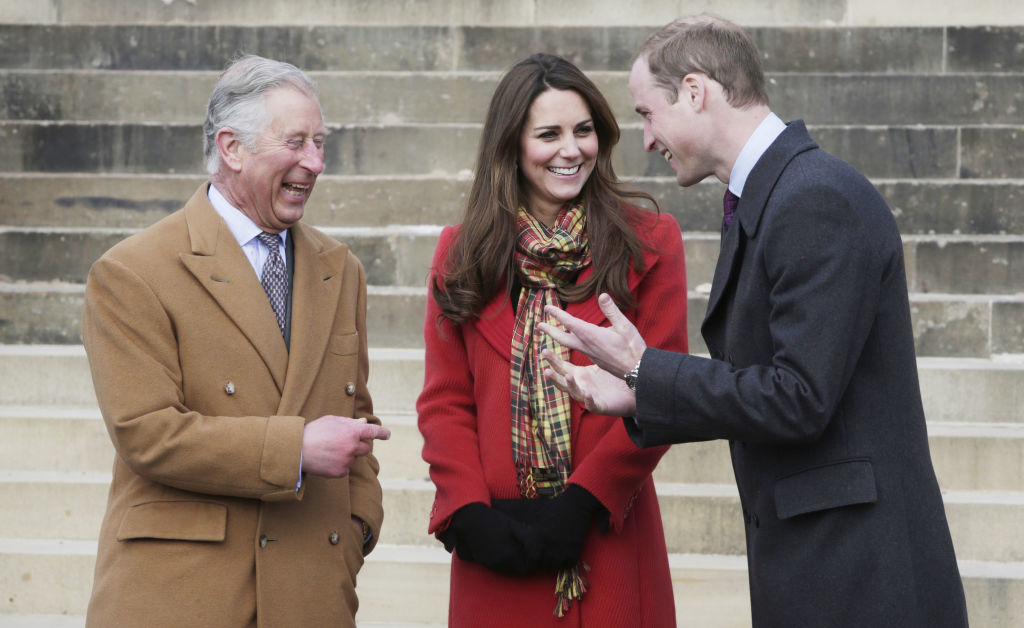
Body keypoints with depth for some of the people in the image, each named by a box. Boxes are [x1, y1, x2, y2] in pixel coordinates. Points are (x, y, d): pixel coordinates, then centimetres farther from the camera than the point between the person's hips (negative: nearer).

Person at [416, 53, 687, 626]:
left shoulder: (649, 244, 2)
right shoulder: (463, 253, 8)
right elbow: (444, 402, 6)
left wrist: (583, 503, -13)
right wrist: (470, 513, -9)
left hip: (608, 541, -1)